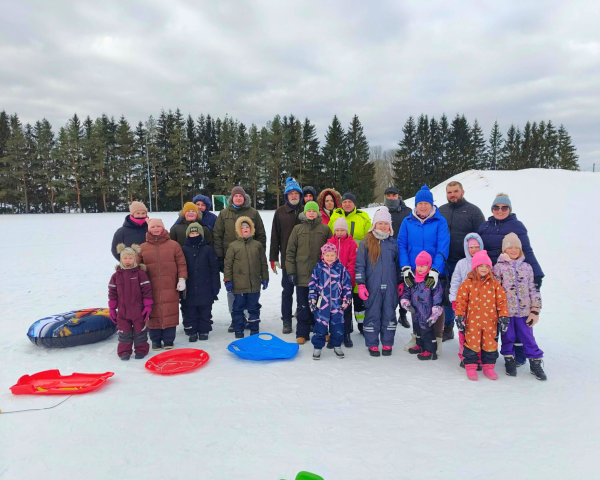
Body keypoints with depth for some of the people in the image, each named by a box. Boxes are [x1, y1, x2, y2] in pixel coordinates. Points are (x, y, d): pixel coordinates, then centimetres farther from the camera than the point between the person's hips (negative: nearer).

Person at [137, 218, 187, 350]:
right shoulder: (142, 248, 6)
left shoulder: (173, 245, 2)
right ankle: (155, 340, 20)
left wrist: (182, 279, -5)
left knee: (170, 313, 3)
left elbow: (181, 264, 3)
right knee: (153, 314, 6)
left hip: (170, 287, -1)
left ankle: (168, 340, 16)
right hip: (151, 288, 1)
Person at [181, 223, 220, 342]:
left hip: (205, 288, 0)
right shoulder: (183, 249, 1)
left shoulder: (208, 249, -1)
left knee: (205, 311, 8)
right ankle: (192, 332, 20)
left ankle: (204, 331, 21)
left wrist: (215, 286, -1)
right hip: (189, 288, 1)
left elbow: (214, 269, 1)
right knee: (190, 312, 8)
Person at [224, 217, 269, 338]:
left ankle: (254, 330, 23)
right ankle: (238, 331, 19)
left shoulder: (258, 245, 8)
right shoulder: (233, 246, 1)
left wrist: (265, 278, 10)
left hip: (254, 284, 2)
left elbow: (263, 263, 12)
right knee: (238, 308, 7)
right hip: (238, 285, -2)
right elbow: (228, 264, 1)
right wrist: (227, 280, -3)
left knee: (254, 308, 10)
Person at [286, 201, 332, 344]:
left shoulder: (325, 229, 4)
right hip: (302, 275, 0)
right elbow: (290, 251, 3)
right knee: (303, 306, 7)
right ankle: (302, 333, 16)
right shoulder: (297, 229, 4)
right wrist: (291, 271, -3)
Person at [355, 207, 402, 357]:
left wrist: (400, 283, 14)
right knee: (372, 314, 4)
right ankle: (372, 344, 15)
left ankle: (387, 344, 20)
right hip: (372, 286, -2)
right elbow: (359, 265, -2)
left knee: (389, 314, 8)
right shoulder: (366, 243, -1)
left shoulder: (393, 243, 8)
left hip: (390, 286, 3)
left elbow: (398, 264, 16)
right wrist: (361, 284, -7)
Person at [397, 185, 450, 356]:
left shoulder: (440, 222, -7)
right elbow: (402, 245, -2)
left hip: (434, 272, -2)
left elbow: (443, 248, -13)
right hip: (413, 272, 3)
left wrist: (435, 271, -22)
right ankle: (416, 336, 30)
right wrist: (405, 269, -12)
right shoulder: (408, 222, 0)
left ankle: (437, 340, 21)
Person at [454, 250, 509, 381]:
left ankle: (488, 367, 27)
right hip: (472, 321, -2)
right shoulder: (468, 283, -4)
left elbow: (501, 301, 4)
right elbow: (461, 300, -3)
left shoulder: (494, 283, 2)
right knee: (472, 344, 5)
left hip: (490, 321, 2)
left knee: (490, 344, 11)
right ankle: (470, 367, 19)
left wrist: (503, 316, 0)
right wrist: (459, 316, -7)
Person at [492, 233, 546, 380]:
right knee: (508, 337, 11)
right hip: (505, 310, -1)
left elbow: (533, 289, 7)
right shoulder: (499, 267, -2)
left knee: (528, 337, 7)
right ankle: (510, 361, 27)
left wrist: (535, 310, 3)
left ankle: (535, 363, 21)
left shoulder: (527, 267, 7)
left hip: (524, 310, 2)